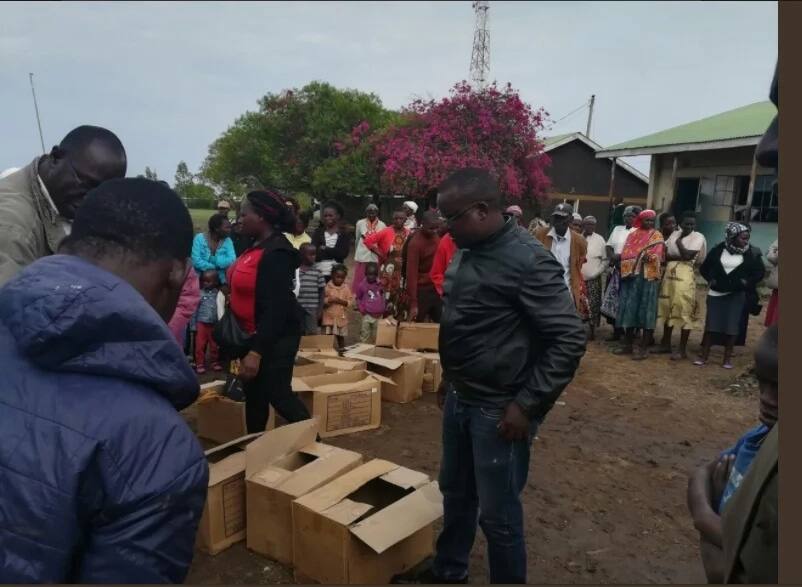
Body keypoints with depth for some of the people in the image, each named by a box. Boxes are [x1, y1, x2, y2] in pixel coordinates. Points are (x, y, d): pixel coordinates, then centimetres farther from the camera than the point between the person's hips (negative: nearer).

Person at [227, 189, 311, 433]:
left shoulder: (277, 253, -24)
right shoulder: (258, 245, 6)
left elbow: (275, 307, -28)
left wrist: (257, 351, -29)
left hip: (275, 336, -10)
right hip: (254, 333, 10)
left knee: (277, 394, -1)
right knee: (253, 394, 18)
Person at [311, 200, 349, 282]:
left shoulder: (343, 234, 3)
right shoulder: (318, 233, 5)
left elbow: (344, 253, -9)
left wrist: (325, 249, -9)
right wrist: (334, 252, -16)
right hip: (320, 272, 0)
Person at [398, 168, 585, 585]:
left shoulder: (528, 260, -20)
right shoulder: (467, 253, 6)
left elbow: (569, 339, -20)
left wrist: (526, 404, -19)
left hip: (499, 410, -8)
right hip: (460, 399, 8)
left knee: (497, 514, 5)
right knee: (455, 493, 23)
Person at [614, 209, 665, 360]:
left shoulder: (657, 236, 6)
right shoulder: (632, 235, 15)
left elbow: (657, 255, -6)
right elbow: (625, 253, 8)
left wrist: (649, 257, -26)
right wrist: (639, 258, -10)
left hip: (647, 277, -3)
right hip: (631, 276, 4)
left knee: (646, 311, -4)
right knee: (629, 310, 6)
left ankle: (644, 348, -1)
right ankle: (628, 344, 15)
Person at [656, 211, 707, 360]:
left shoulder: (698, 237, -3)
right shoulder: (674, 234, 14)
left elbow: (687, 255, -16)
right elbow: (664, 253, 9)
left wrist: (679, 242, -3)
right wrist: (680, 257, -7)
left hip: (684, 276, -6)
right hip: (669, 274, 6)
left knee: (684, 311, -6)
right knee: (667, 309, 11)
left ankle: (683, 350, 0)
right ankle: (666, 344, 22)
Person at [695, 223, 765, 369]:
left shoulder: (752, 253, -3)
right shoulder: (718, 249, -2)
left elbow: (760, 272, 4)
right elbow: (704, 267, 8)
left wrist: (747, 282, -8)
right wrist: (710, 280, -4)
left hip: (737, 295, 0)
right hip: (716, 293, 1)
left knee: (732, 326, 1)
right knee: (711, 324, 3)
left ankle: (728, 357, 13)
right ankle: (704, 355, 11)